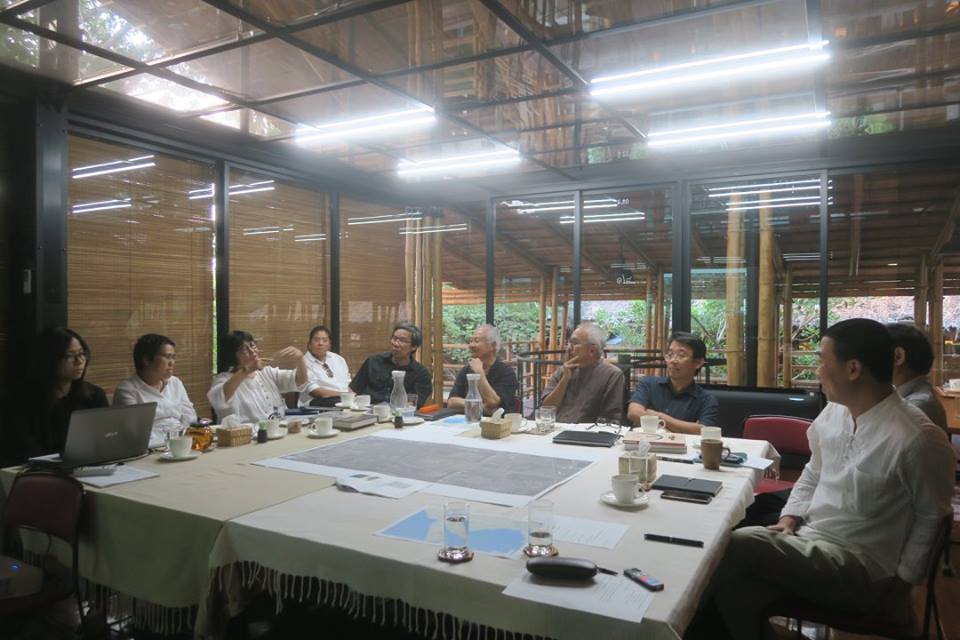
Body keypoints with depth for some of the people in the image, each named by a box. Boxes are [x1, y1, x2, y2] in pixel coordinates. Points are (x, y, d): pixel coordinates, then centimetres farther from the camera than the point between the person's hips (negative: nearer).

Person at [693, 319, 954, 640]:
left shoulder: (916, 438, -19)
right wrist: (789, 518, 3)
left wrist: (903, 582, -5)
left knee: (740, 546, -22)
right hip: (809, 539, 6)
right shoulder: (833, 411, 2)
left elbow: (933, 515, -6)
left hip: (859, 567, -6)